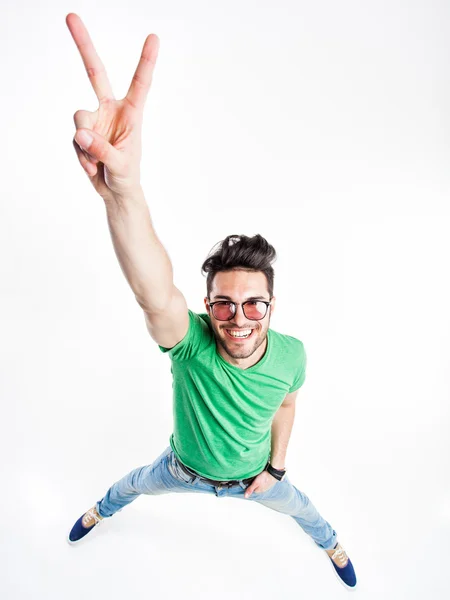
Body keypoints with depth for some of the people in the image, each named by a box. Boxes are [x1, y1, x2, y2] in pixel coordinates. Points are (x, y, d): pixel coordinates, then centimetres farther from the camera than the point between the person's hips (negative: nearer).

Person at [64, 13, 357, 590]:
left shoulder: (290, 353, -31)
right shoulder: (190, 341, -41)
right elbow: (154, 293, -65)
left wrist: (275, 466, -2)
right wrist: (122, 185, -82)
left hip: (253, 476, 1)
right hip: (185, 469, 0)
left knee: (300, 508, 28)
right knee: (130, 486, 29)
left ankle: (333, 545, 66)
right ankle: (100, 511, 68)